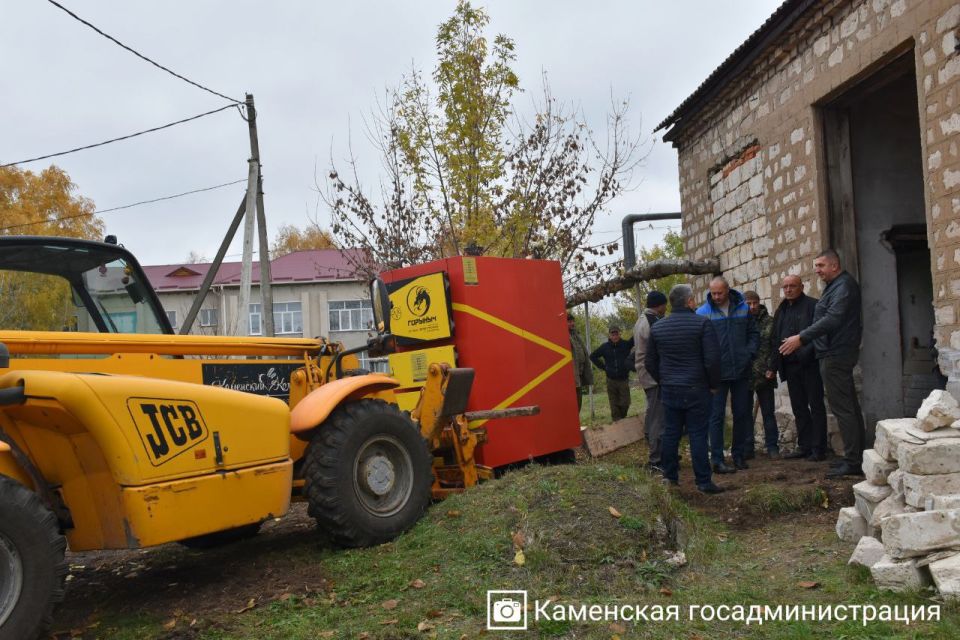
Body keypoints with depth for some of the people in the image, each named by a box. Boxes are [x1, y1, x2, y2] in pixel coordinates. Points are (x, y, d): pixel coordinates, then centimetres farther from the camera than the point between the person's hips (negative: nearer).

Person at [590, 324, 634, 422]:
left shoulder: (626, 344, -2)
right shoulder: (605, 347, 2)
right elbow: (593, 356, 14)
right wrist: (602, 366, 6)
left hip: (624, 380, -1)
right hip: (611, 380, 1)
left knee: (625, 403, 1)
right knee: (614, 404, 3)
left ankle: (622, 420, 25)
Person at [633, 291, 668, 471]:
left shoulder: (641, 321, 16)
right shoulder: (653, 323, -16)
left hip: (646, 375, 11)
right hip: (656, 376, -11)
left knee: (652, 415, 15)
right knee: (659, 417, -8)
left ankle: (655, 455, 23)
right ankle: (657, 459, -7)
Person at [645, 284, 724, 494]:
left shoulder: (657, 327, 5)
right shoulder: (703, 324, -10)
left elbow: (650, 362, 10)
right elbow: (712, 359, -14)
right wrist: (713, 384, 0)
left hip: (669, 390, 4)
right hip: (696, 389, -4)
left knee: (670, 433, 11)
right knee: (698, 435, -1)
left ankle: (670, 475, 20)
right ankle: (703, 481, 2)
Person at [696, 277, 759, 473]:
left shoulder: (743, 309, 5)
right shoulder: (703, 313, -5)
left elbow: (754, 334, 12)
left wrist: (749, 354, -2)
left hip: (741, 371, 4)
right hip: (716, 374, -4)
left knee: (742, 414, 12)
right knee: (717, 416, -1)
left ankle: (739, 455, 25)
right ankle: (717, 461, 3)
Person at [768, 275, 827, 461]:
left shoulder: (812, 305, -5)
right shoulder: (781, 310, 17)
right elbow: (776, 340, 20)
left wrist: (805, 353, -22)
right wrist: (773, 366, 16)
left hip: (810, 364, -7)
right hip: (790, 367, 7)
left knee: (816, 406, 0)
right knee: (799, 408, 10)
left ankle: (818, 448, 4)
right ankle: (804, 446, 17)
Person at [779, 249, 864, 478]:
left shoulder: (844, 285, -14)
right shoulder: (835, 286, 18)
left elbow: (832, 319, -25)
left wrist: (801, 338, -26)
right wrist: (805, 339, 15)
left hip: (836, 356, -11)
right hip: (836, 354, 11)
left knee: (842, 408, -9)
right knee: (850, 407, 13)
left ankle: (852, 463, -6)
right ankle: (857, 457, 19)